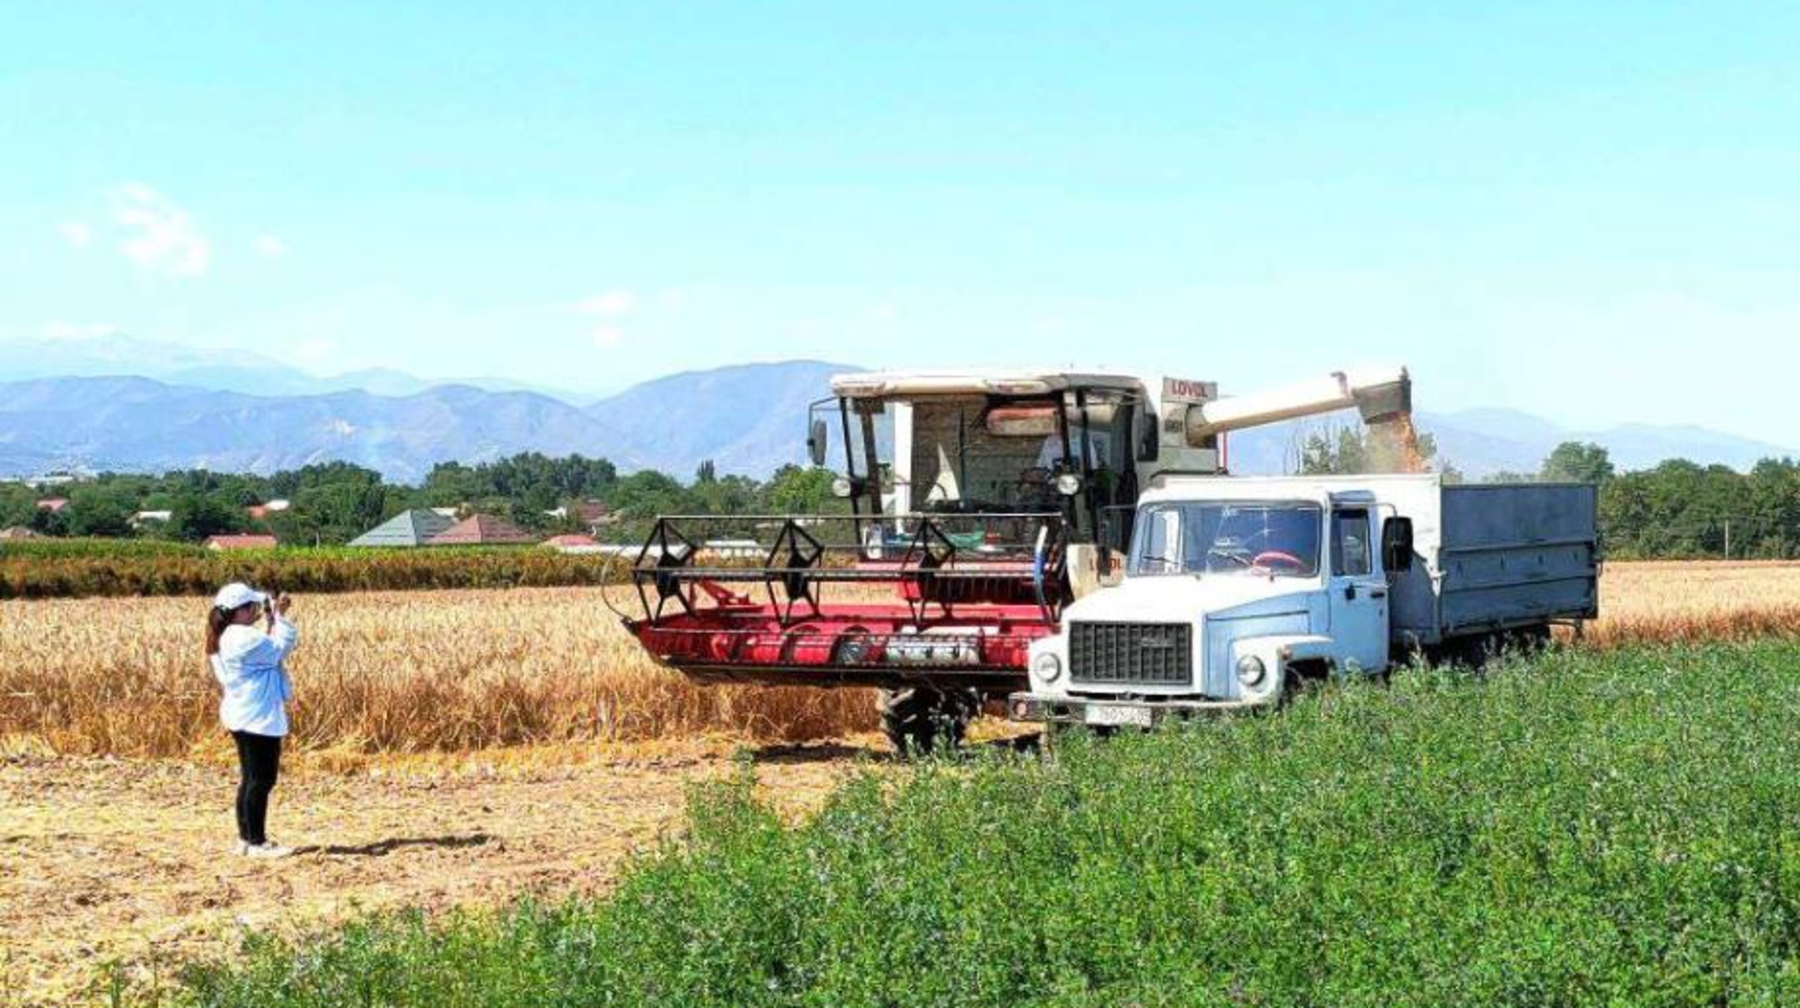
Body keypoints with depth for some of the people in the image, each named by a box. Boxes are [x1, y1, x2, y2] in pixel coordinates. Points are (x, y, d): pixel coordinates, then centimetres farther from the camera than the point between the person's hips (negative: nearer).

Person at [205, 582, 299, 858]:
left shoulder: (226, 638, 12)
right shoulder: (244, 638, -21)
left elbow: (268, 650, 17)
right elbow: (282, 648, -15)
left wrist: (271, 619, 12)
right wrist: (278, 617, -5)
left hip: (245, 718, 11)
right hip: (258, 719, -11)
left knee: (251, 779, 15)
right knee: (262, 779, -6)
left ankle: (247, 838, 20)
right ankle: (257, 843, -3)